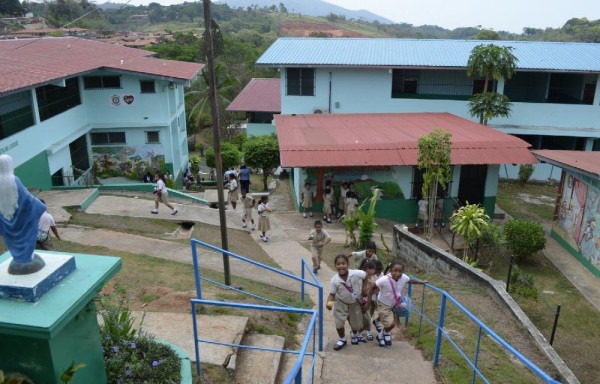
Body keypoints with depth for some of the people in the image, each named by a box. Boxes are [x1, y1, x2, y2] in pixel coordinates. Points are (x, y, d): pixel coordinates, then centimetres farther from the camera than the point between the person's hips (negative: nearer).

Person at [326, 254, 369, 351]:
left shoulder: (356, 274, -31)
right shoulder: (334, 280, -29)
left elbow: (366, 276, -10)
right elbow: (332, 294, -18)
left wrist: (363, 288, -7)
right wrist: (329, 302, -37)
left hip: (355, 303, 1)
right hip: (341, 303, -1)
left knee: (356, 324, 16)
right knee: (339, 323, -2)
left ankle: (354, 334, 53)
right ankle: (342, 340, 29)